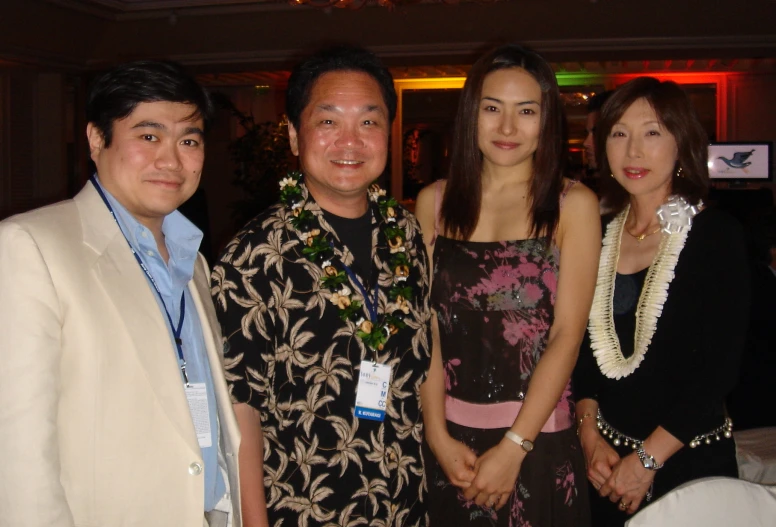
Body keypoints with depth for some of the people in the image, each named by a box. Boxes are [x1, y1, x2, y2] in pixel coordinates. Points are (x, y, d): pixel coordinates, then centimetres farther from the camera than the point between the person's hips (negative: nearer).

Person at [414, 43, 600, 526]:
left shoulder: (574, 205, -4)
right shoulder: (435, 203, 3)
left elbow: (568, 333, -9)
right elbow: (426, 326, 0)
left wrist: (512, 448, -13)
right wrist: (438, 435, -8)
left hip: (539, 437, -2)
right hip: (451, 436, 2)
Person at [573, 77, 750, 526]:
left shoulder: (718, 236, -10)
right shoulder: (600, 235, 2)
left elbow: (720, 367, -14)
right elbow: (586, 347, 5)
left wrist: (648, 458, -14)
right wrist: (590, 434, -5)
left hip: (691, 464, -4)